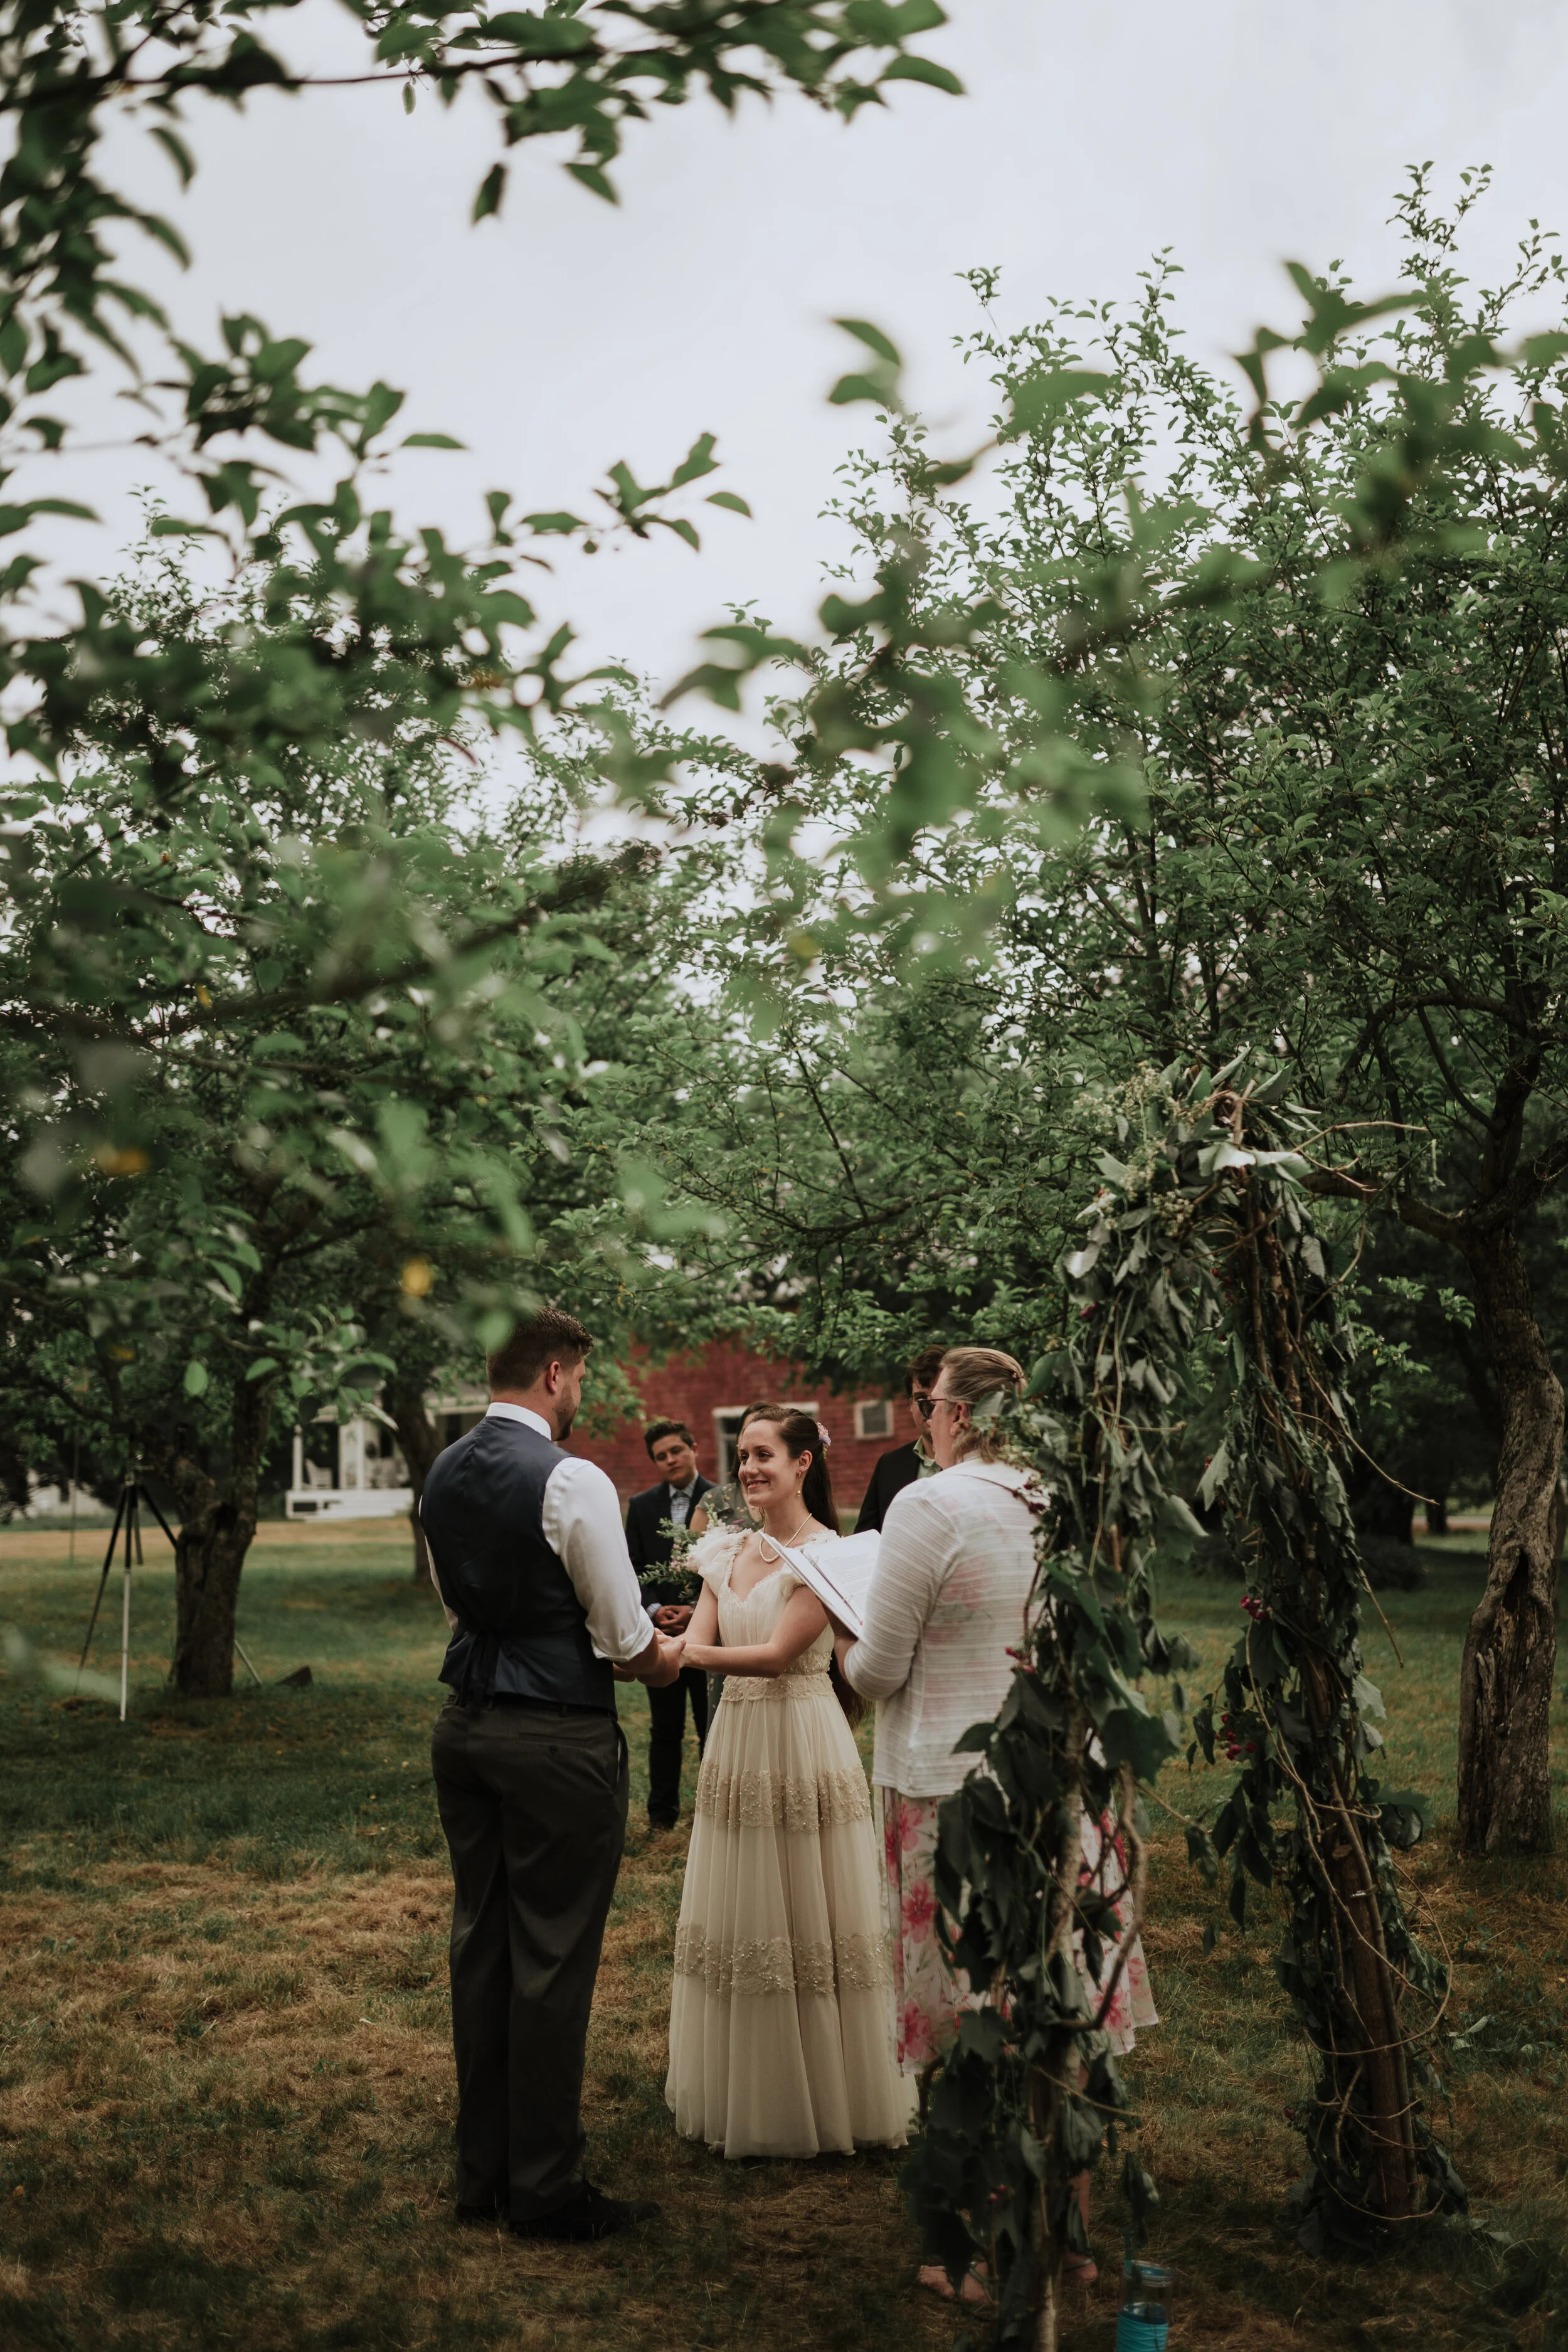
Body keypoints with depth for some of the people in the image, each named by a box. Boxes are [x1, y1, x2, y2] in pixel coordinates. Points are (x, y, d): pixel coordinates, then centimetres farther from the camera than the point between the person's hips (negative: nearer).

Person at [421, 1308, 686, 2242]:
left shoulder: (444, 1475, 6)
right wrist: (663, 1658, 11)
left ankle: (483, 2172, 28)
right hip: (558, 1740, -8)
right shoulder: (573, 1482, -18)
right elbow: (630, 1640, -12)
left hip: (466, 1726, 8)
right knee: (553, 1961, 3)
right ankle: (546, 2190, 15)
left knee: (481, 1946, 16)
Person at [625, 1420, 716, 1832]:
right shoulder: (641, 1506, 7)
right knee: (665, 1731, 10)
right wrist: (655, 1609, -9)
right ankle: (662, 1813, 20)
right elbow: (633, 1569, 6)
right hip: (660, 1630, 2)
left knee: (713, 1729, 4)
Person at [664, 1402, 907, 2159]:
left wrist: (685, 1653, -28)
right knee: (738, 1924, 14)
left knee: (807, 1920, 4)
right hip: (736, 1743, 6)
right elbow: (698, 1644, 0)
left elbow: (779, 1654, -19)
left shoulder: (827, 1554, -12)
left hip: (803, 1744, -6)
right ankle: (741, 2096, 29)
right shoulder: (727, 1551, 8)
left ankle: (826, 2102, 20)